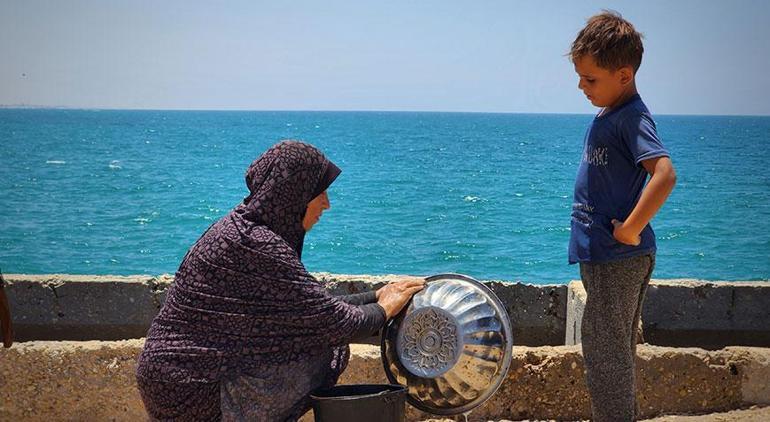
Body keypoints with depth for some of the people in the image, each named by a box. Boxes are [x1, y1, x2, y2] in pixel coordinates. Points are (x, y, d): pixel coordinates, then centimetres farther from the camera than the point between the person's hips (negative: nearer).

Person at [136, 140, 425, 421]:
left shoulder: (240, 225, 9)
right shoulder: (258, 246, -22)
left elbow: (315, 305, 15)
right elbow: (333, 321, -18)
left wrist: (376, 296, 14)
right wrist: (383, 309, -1)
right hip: (190, 391, -10)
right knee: (319, 353, -11)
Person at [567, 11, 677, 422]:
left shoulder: (632, 118, -17)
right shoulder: (606, 114, 11)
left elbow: (664, 174, -32)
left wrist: (631, 229, -26)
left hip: (618, 260, -10)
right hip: (600, 255, 10)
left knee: (604, 355, -4)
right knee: (615, 352, 18)